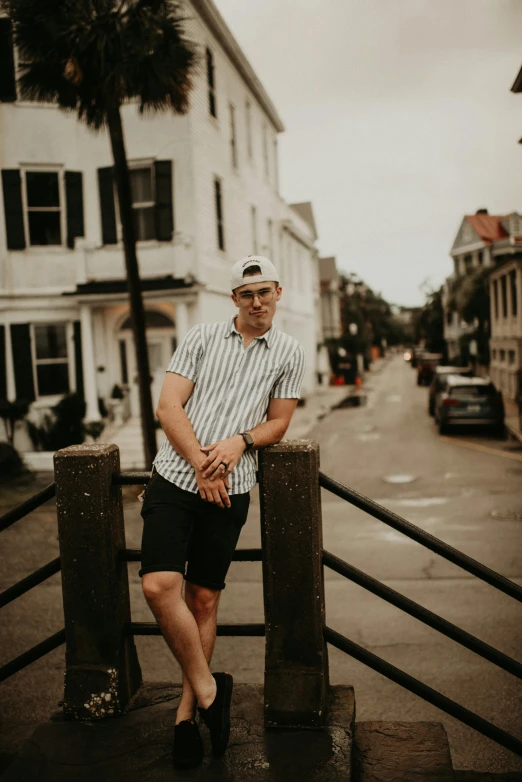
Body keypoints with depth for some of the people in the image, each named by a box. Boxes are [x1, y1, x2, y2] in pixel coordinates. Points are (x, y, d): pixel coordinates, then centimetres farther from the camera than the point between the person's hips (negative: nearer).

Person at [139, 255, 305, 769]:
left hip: (230, 489, 0)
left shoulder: (288, 352, 10)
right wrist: (201, 465, -9)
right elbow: (168, 407, 1)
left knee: (204, 598, 4)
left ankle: (186, 710, 20)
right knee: (159, 586, -15)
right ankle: (208, 689, 3)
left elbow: (278, 422, 11)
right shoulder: (203, 337, 8)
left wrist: (241, 441, -11)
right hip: (175, 476, 0)